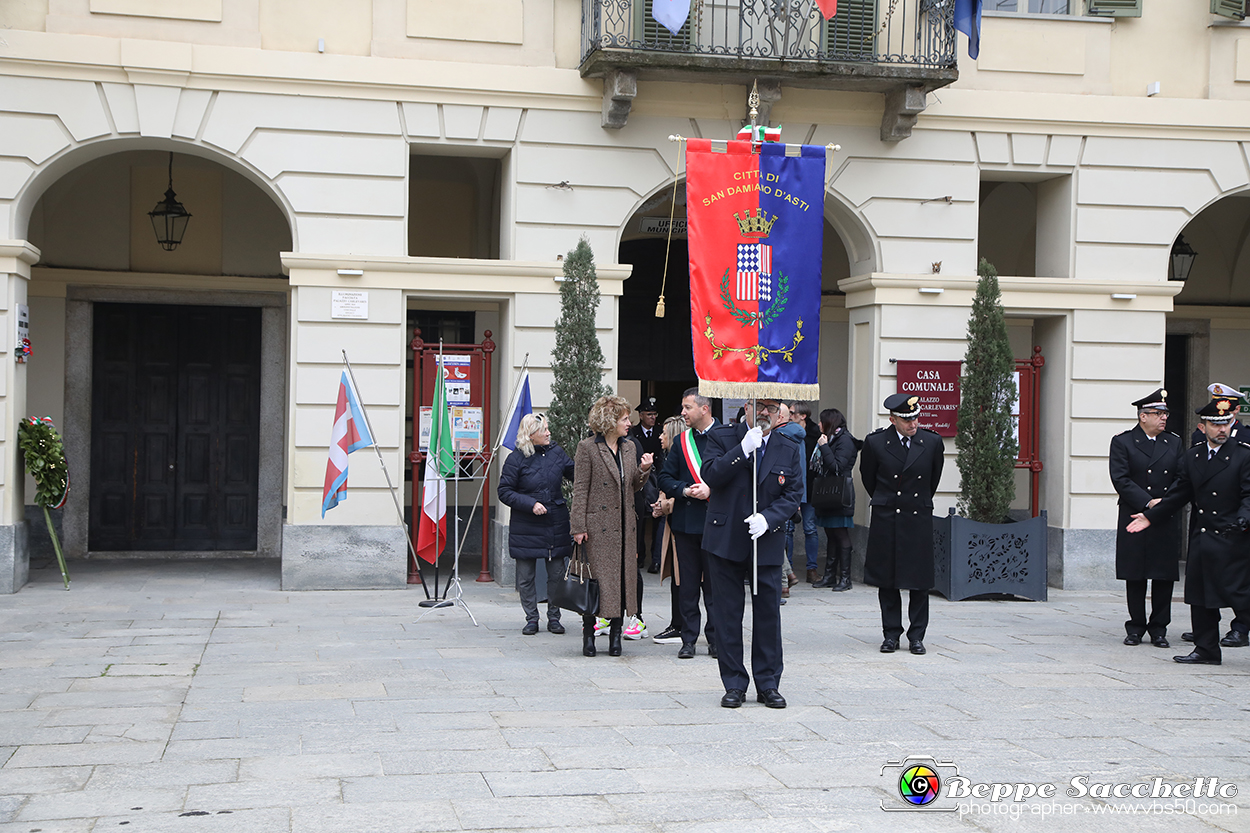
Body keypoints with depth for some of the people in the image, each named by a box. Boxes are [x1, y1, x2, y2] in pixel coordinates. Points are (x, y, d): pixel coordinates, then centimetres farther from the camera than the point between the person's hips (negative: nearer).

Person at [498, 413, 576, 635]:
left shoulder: (556, 453, 5)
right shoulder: (516, 460, -7)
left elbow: (575, 474, 13)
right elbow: (504, 492, -6)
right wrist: (531, 504, -15)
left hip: (556, 524, 3)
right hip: (526, 527, -3)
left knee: (557, 574, 5)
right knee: (526, 577, 3)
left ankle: (554, 618, 18)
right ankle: (531, 619, 16)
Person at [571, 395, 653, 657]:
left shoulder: (629, 448, 13)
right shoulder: (588, 448, -5)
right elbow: (580, 490, -7)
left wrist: (643, 470, -2)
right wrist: (578, 526, -12)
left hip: (624, 525, 6)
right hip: (598, 525, -6)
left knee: (623, 577, 4)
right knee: (595, 577, -3)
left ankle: (615, 633, 11)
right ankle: (589, 634, 8)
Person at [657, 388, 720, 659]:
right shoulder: (682, 441, 11)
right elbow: (665, 478, 12)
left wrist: (710, 490, -14)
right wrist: (685, 490, -5)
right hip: (686, 521, 3)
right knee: (687, 583, 5)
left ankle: (715, 639, 13)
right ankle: (688, 639, 12)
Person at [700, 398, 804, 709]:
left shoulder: (789, 450, 6)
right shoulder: (722, 437, 0)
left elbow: (792, 495, 3)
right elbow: (710, 476, -14)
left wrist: (768, 518, -15)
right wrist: (744, 449, -22)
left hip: (768, 540, 2)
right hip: (726, 540, -1)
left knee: (768, 611, 4)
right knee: (727, 613, 3)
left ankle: (768, 685, 16)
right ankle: (734, 685, 13)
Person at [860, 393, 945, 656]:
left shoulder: (932, 442, -3)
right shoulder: (875, 442, -6)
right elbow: (867, 477, 12)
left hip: (919, 518, 0)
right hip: (886, 519, 0)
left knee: (920, 579, 1)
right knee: (886, 580, 3)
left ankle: (916, 635, 10)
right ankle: (891, 633, 14)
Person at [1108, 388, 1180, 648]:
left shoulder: (1174, 443, 12)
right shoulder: (1122, 442, 1)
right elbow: (1121, 480, -8)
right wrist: (1148, 503, -16)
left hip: (1167, 522, 3)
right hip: (1133, 520, -3)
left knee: (1165, 576, 3)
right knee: (1135, 576, 3)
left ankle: (1158, 629, 12)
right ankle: (1136, 627, 13)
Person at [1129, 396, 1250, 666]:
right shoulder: (1191, 457, 11)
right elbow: (1179, 494, 16)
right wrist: (1151, 516, 12)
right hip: (1200, 539, 6)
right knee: (1200, 596, 10)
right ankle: (1206, 650, 19)